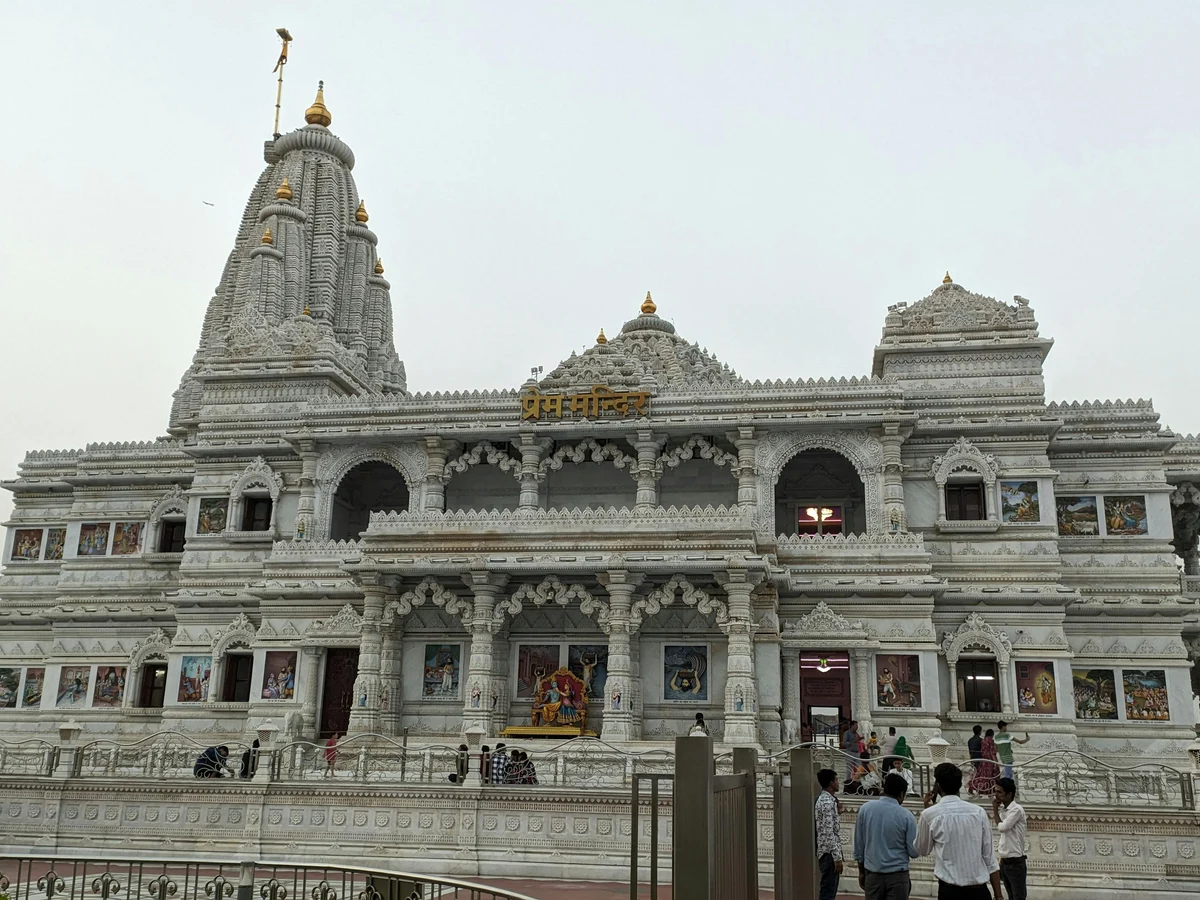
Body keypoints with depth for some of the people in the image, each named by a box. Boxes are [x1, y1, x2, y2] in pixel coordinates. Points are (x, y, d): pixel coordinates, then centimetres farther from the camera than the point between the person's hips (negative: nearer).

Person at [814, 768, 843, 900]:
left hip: (828, 852, 10)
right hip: (829, 853, -10)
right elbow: (829, 833, -22)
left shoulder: (825, 799, 13)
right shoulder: (827, 802, -19)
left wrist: (837, 812, 11)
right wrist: (837, 857, -21)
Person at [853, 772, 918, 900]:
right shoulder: (906, 816, -9)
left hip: (872, 874, 2)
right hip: (897, 875, -2)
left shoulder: (865, 809, -2)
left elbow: (858, 844, 3)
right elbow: (914, 852, -4)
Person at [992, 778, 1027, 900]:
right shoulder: (1003, 810, 9)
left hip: (1015, 862, -8)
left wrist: (995, 809, -8)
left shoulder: (1017, 809, -15)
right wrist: (1001, 860, 17)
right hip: (1005, 862, 8)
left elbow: (1002, 827, -22)